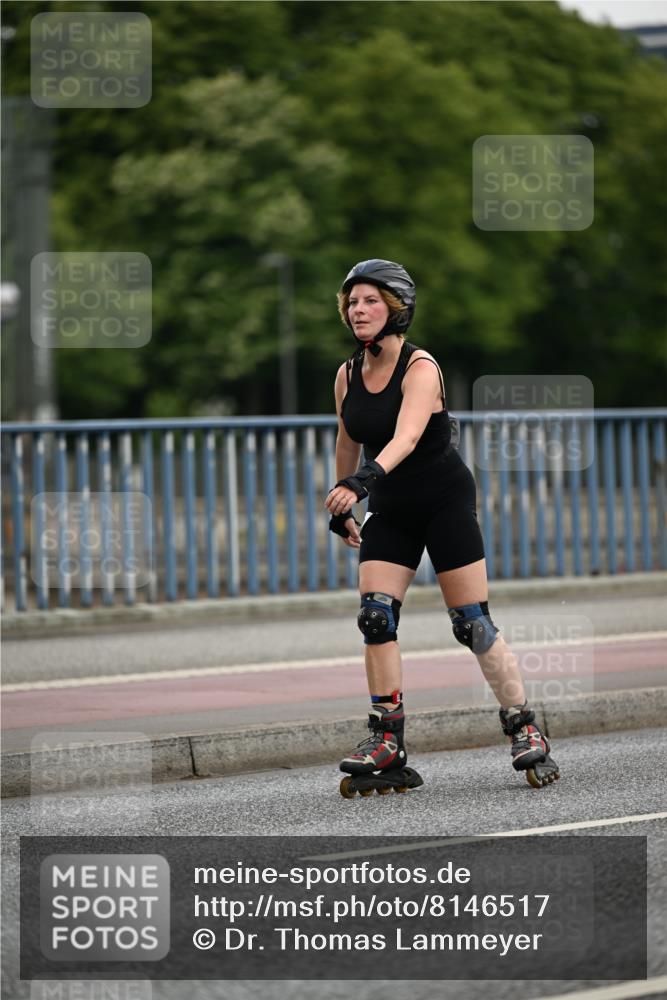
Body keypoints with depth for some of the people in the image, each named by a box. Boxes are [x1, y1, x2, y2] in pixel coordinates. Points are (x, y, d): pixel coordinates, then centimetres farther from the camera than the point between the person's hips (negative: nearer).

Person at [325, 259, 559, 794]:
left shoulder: (421, 367, -19)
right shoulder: (347, 376, 1)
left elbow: (406, 436, -35)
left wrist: (362, 479, -51)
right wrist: (341, 505, 22)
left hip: (446, 503, -5)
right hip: (390, 513, 5)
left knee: (473, 624, -6)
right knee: (375, 617, -10)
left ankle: (525, 728, 7)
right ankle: (387, 739, -4)